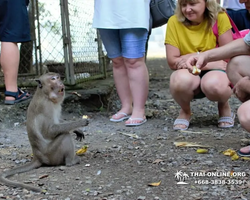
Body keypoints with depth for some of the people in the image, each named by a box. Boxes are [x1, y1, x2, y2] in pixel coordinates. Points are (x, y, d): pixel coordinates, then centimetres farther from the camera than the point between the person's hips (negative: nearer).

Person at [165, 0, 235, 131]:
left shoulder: (220, 17, -10)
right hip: (190, 75, 1)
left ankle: (224, 107, 2)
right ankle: (185, 111, 1)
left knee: (214, 84, -36)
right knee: (181, 80, -34)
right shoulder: (174, 22, -8)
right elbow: (172, 62, -13)